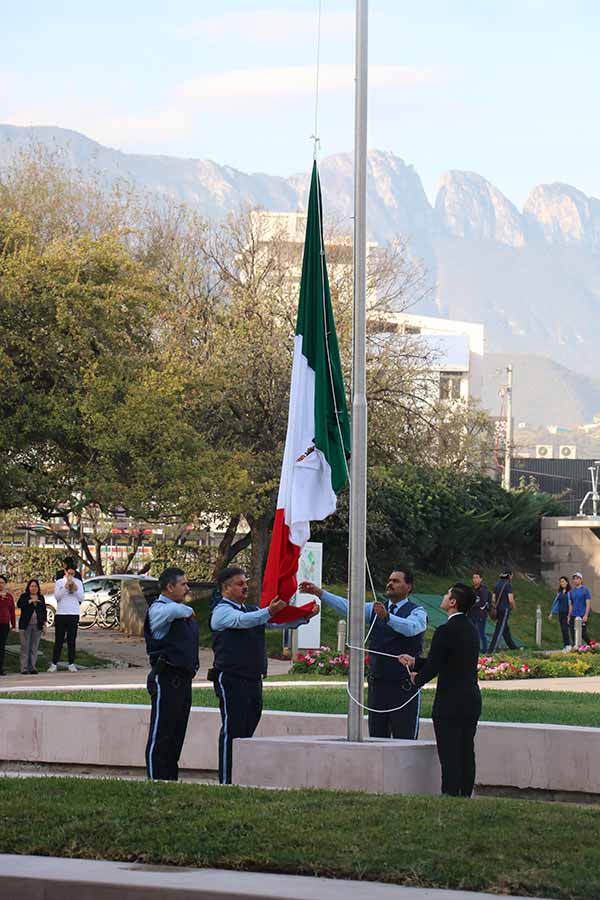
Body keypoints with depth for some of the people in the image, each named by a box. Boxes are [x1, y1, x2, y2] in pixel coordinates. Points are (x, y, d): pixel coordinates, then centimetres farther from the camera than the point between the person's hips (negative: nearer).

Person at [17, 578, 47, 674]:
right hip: (25, 625, -3)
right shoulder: (24, 596, 2)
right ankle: (24, 668, -4)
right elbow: (19, 604, -16)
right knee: (25, 647, -5)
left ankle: (32, 667, 7)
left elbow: (44, 610, 19)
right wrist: (30, 601, -24)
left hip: (37, 626, 3)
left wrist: (44, 622, 11)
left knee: (34, 648, 3)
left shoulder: (41, 598, 14)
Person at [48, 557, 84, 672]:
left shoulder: (78, 582, 8)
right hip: (61, 614, -1)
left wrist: (76, 589, -12)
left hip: (74, 615, 1)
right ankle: (54, 664, 2)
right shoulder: (59, 582, 4)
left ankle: (71, 664, 5)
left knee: (72, 640, 3)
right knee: (58, 640, -1)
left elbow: (81, 599, 4)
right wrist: (65, 587, -18)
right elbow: (57, 596, -8)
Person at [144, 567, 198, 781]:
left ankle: (172, 779, 17)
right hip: (166, 680, -9)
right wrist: (188, 611, -13)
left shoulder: (183, 613, 19)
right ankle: (157, 782, -5)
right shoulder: (157, 609, -10)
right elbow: (172, 611, -34)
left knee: (177, 734, 12)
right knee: (160, 736, -6)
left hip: (183, 680, 9)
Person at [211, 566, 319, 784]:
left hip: (253, 680, 8)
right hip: (231, 679, -8)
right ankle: (226, 781, -7)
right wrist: (269, 611, -43)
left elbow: (281, 622, 12)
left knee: (247, 730, 8)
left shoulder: (251, 609, 19)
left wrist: (304, 617, -6)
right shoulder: (222, 611, -6)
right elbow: (243, 621, -26)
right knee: (232, 730, -8)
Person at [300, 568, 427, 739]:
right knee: (377, 737, 6)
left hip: (404, 685, -5)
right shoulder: (375, 609, 13)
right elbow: (348, 607, 0)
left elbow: (410, 628, -24)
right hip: (377, 683, 5)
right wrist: (319, 592, -11)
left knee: (405, 738, -5)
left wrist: (387, 616, -40)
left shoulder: (417, 612, -2)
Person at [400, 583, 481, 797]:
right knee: (466, 754, 10)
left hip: (450, 704, -8)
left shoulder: (445, 631, -16)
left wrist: (417, 678, 5)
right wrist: (414, 662, 23)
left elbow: (433, 667, -16)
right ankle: (465, 797, 13)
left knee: (450, 757, -5)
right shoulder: (471, 629, 11)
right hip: (472, 701, 8)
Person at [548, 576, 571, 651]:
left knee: (565, 629, -15)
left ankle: (567, 645, -10)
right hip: (561, 613, 6)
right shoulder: (559, 592, 13)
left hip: (567, 613, -6)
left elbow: (571, 604, -10)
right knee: (562, 630, 6)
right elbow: (555, 602, 16)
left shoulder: (570, 592, -6)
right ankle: (565, 646, 10)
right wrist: (551, 613, 13)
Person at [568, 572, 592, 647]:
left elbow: (588, 603, -8)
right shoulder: (572, 591, 12)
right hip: (574, 615, 6)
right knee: (573, 632, 4)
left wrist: (586, 615, -16)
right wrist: (569, 616, 13)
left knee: (583, 633, -7)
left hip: (582, 615, -6)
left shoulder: (585, 590, -4)